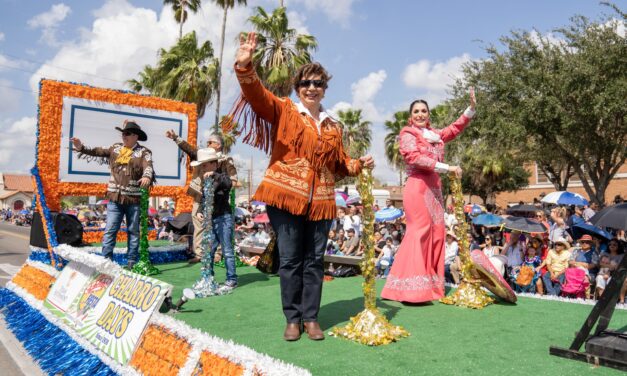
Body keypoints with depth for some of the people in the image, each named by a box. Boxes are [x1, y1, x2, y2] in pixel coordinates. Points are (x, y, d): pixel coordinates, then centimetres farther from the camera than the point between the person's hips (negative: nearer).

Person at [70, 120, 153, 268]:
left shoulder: (143, 152, -4)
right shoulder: (115, 148, 12)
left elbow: (148, 166, -20)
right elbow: (98, 151, 11)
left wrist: (147, 177, -41)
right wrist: (81, 148, -4)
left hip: (134, 198, -3)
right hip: (115, 197, 3)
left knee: (133, 231, 7)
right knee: (110, 230, 3)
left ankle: (132, 261, 15)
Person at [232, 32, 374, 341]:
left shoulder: (333, 126, 17)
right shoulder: (283, 111, 5)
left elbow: (339, 164, 23)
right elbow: (256, 94, -12)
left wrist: (359, 165, 5)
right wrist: (245, 65, -28)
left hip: (321, 201, 4)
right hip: (286, 197, -3)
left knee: (314, 260, 7)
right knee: (290, 259, 2)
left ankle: (311, 318, 19)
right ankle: (292, 318, 16)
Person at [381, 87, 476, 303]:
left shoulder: (435, 135, 21)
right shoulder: (407, 133, 1)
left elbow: (455, 129, 30)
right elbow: (415, 158, -13)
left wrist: (471, 107, 18)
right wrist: (447, 168, -14)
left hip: (435, 188, 7)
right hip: (417, 187, -7)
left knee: (436, 233, 3)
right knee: (419, 231, -12)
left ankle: (431, 285, 9)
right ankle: (413, 289, -11)